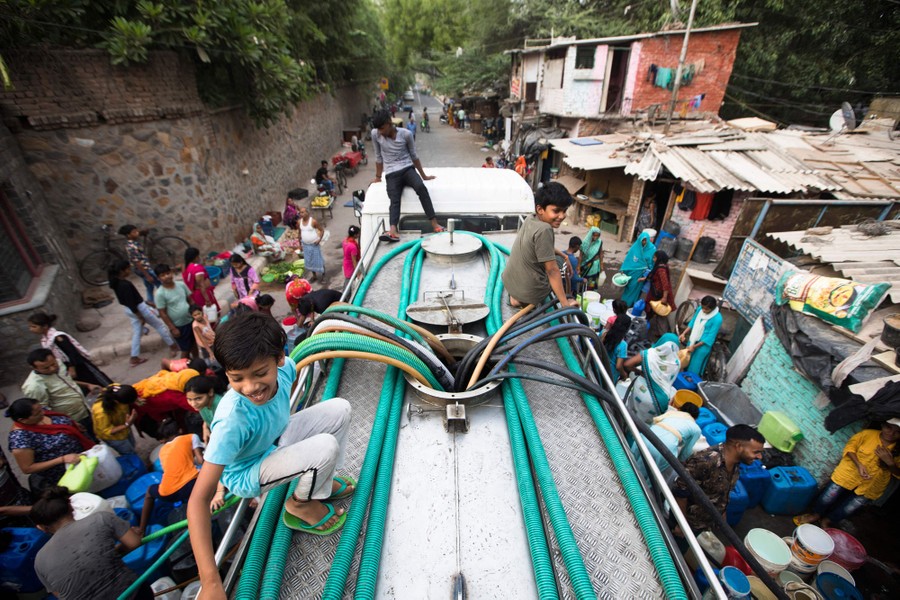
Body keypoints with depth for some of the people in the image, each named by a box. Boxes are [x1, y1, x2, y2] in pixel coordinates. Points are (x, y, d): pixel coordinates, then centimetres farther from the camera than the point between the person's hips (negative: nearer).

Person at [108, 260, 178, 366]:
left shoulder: (115, 282, 1)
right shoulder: (125, 284, -28)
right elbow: (131, 303, -25)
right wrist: (141, 317, -18)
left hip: (128, 310, 9)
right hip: (138, 308, -9)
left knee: (136, 332, 17)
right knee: (160, 325, 9)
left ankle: (134, 358, 22)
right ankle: (173, 346, 20)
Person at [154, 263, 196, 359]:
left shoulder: (181, 284, -4)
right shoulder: (160, 293, -18)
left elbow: (190, 300, 7)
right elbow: (162, 313, -14)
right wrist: (172, 328, -13)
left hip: (191, 321, 5)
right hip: (178, 326, -5)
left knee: (194, 344, 21)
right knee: (185, 350, 7)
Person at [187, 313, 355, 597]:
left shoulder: (284, 368, -26)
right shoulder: (232, 420, -40)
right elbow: (198, 499, -36)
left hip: (276, 441, 6)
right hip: (248, 473, -6)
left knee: (339, 409, -6)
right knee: (326, 447, -28)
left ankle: (321, 482, 11)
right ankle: (300, 505, 2)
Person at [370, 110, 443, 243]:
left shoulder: (406, 134, -1)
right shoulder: (375, 134, 2)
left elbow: (414, 156, 9)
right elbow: (378, 156, 14)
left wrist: (423, 175, 14)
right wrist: (378, 177, 21)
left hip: (407, 169, 0)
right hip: (392, 174, 1)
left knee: (421, 187, -32)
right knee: (394, 200, -27)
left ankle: (434, 224, -33)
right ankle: (393, 232, -50)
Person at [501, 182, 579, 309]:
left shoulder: (530, 219, -3)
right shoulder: (544, 230, -28)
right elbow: (552, 270, -24)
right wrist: (565, 303, -19)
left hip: (508, 280, 7)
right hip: (529, 292, -7)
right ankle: (520, 300, 7)